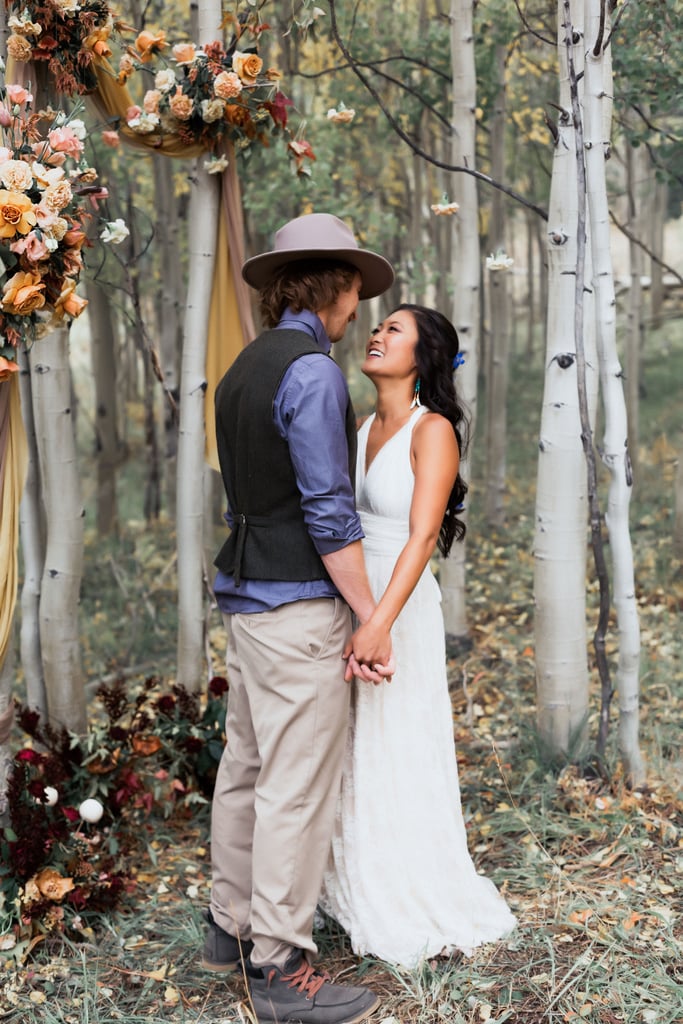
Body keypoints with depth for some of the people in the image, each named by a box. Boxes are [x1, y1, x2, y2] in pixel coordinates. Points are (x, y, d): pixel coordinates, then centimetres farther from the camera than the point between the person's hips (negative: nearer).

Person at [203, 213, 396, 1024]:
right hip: (298, 602, -10)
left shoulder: (243, 371, 14)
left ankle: (231, 925, 30)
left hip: (246, 594, 10)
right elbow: (328, 510, -18)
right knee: (298, 783, -3)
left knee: (245, 766, 17)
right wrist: (371, 619, -13)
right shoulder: (312, 371, -15)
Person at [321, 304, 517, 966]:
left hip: (400, 611, -7)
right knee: (355, 760, 14)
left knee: (398, 760, 3)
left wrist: (379, 624, -31)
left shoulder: (433, 431, -12)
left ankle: (423, 917, 21)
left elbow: (422, 537, -22)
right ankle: (366, 895, 32)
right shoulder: (365, 428, 10)